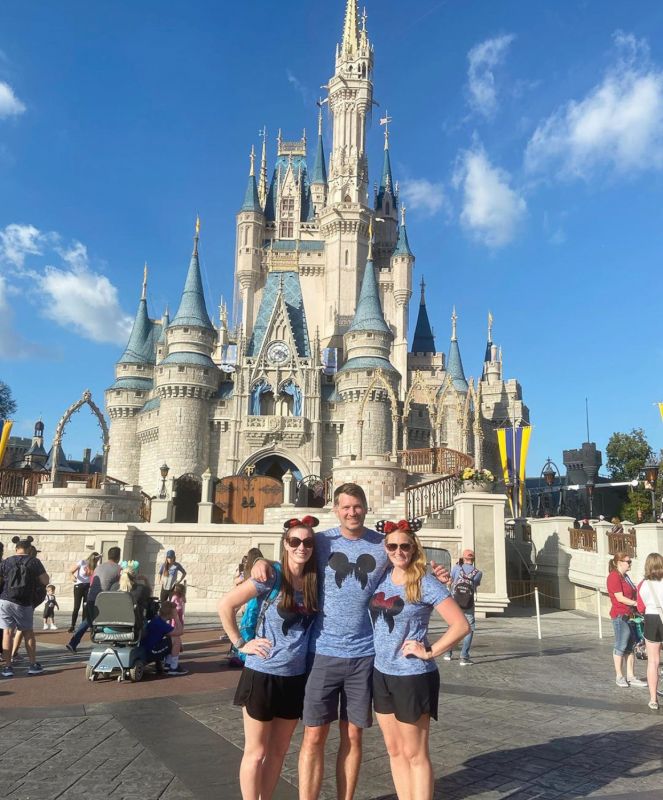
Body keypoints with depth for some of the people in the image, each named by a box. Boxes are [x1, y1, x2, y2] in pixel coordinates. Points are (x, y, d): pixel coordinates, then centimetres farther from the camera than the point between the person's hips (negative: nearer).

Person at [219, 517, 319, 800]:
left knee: (279, 750, 17)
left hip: (296, 676, 5)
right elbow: (226, 605, -14)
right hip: (263, 674, -5)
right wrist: (240, 644, -12)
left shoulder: (314, 582, 0)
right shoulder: (271, 577, -15)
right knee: (256, 751, 8)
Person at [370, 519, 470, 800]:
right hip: (381, 674, 6)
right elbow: (375, 617, 20)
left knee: (415, 754, 7)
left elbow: (461, 625, -18)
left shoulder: (426, 584, -15)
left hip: (413, 678, -6)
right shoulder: (381, 577, 1)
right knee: (394, 750, 17)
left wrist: (429, 652, -17)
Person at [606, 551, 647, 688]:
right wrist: (636, 603, -19)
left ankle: (630, 677, 17)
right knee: (621, 646, -1)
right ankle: (619, 676, 10)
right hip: (620, 615, -9)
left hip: (630, 615, 9)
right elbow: (620, 598, -18)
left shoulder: (625, 577, 17)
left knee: (630, 646, 10)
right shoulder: (614, 576, -13)